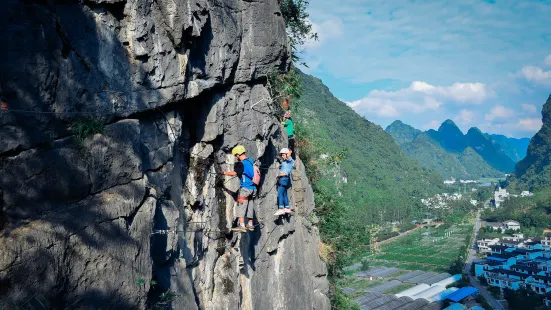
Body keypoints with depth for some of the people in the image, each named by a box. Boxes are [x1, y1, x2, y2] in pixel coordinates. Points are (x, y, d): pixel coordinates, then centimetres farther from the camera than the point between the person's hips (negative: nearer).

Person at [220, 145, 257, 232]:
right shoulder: (251, 161, 10)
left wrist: (224, 172, -10)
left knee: (241, 207, -7)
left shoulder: (242, 163, -15)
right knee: (250, 207, 16)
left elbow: (234, 173, -23)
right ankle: (250, 224, 25)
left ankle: (241, 226, -12)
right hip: (253, 188, 9)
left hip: (245, 188, -9)